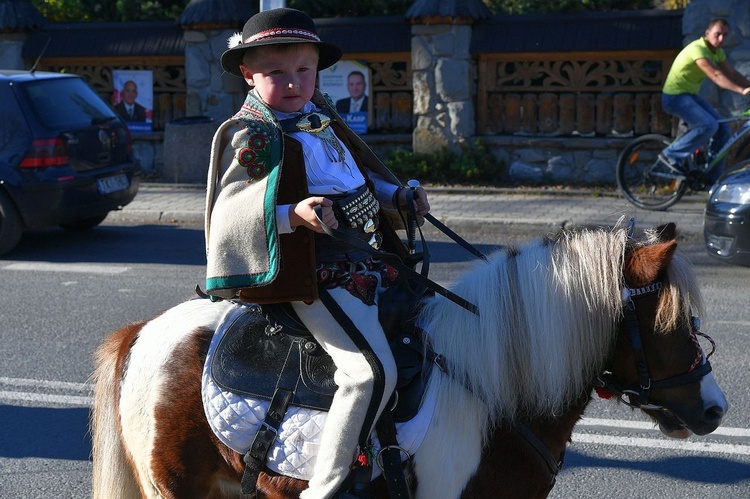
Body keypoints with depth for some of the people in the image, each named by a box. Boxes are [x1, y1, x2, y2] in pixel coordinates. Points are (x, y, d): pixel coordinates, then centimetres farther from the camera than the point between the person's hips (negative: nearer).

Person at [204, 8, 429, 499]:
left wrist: (399, 194, 14)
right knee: (373, 370, -23)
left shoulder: (320, 119, 16)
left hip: (364, 257, 10)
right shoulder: (250, 136, -9)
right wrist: (292, 213, -28)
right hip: (317, 273, -9)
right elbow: (230, 209, -15)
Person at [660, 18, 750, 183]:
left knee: (723, 130, 0)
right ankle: (671, 154, -13)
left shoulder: (717, 52, 7)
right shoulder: (697, 49, -23)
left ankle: (712, 179, 7)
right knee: (709, 125, -27)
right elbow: (716, 76, -33)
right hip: (675, 96, -9)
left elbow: (732, 73, 7)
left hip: (691, 95, 9)